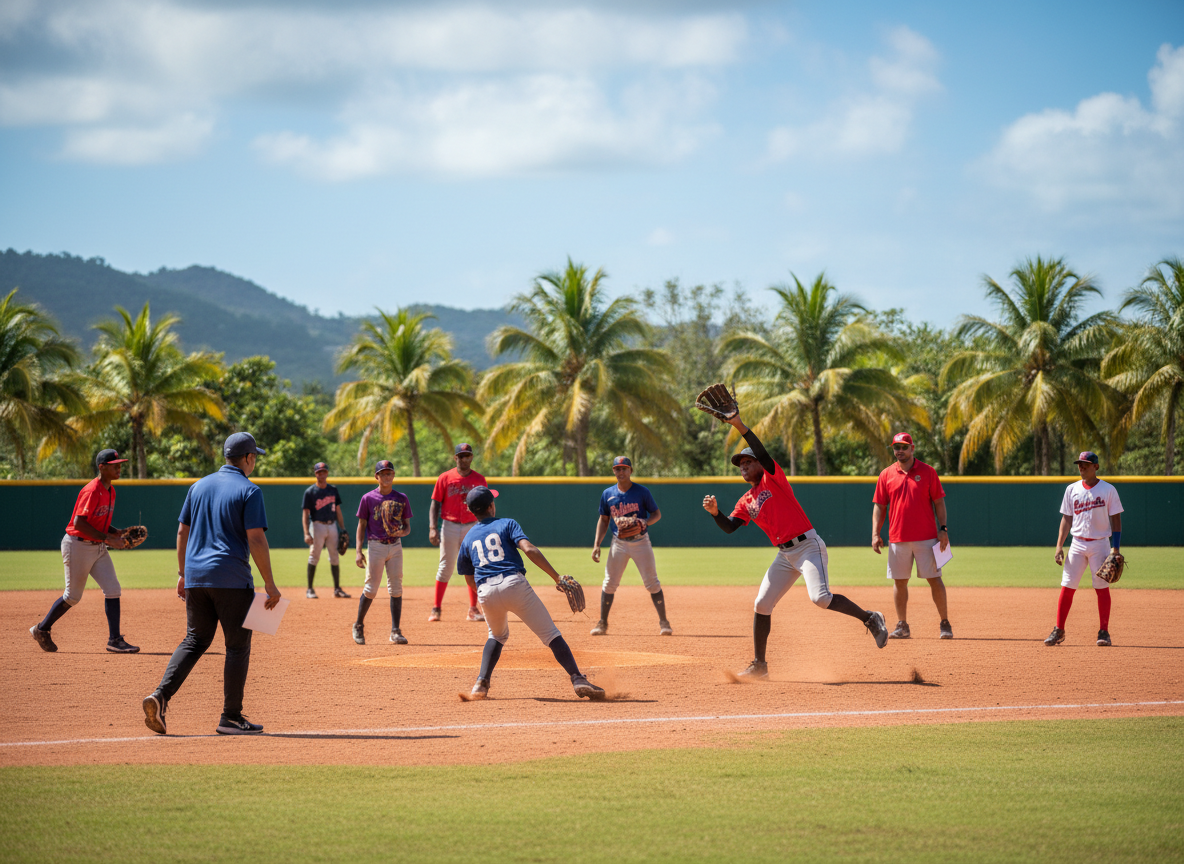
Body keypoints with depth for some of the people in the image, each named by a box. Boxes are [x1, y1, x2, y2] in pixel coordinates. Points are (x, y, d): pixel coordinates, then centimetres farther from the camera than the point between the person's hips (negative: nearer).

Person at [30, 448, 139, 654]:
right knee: (72, 596, 4)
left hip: (98, 548, 8)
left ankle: (114, 640, -1)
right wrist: (107, 538, -26)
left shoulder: (110, 491, 9)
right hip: (78, 546, -8)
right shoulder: (92, 491, -20)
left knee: (113, 590, -3)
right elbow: (79, 523, -26)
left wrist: (118, 533, 2)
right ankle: (41, 629, 23)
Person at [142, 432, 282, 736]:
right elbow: (256, 540, -13)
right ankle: (231, 717, 5)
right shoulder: (249, 491, -7)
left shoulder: (199, 486, 12)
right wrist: (270, 584, -10)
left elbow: (182, 532, 14)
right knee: (237, 646, 4)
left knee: (195, 640, 13)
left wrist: (182, 574, 21)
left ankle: (161, 695, -7)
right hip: (231, 578, -6)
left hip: (196, 576, 6)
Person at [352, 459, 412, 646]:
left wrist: (402, 532, -14)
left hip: (396, 546, 3)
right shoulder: (368, 498, -1)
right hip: (376, 546, -3)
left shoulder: (401, 498, 7)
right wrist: (358, 551, -7)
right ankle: (358, 626, 15)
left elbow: (407, 526, 10)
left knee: (396, 588, 1)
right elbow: (362, 525, 1)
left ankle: (395, 631, 4)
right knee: (371, 588, -3)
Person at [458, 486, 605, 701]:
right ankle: (578, 679, -17)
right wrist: (557, 577, -10)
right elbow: (529, 549, -5)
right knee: (551, 634, -3)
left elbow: (470, 580, 26)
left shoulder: (468, 539, 23)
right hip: (513, 584, -4)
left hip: (485, 593, 4)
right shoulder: (507, 524, 12)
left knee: (497, 636, 30)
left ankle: (481, 683, 14)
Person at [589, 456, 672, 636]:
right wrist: (596, 544, 3)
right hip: (618, 543, 2)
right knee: (609, 583, 0)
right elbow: (603, 520, 12)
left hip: (641, 542, -2)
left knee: (652, 583, -4)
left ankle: (663, 622, 4)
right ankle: (602, 623, 10)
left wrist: (646, 522, -21)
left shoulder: (642, 491, -4)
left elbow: (657, 513, 2)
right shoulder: (608, 494, 5)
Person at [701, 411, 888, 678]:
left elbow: (763, 453, -19)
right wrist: (715, 512, -13)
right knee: (762, 604, 4)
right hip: (785, 555, 8)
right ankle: (759, 665, 12)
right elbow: (729, 527, 5)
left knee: (821, 598, -25)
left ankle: (870, 618, -5)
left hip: (808, 546, -8)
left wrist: (740, 426, -28)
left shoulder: (773, 480, -2)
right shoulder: (746, 501, 16)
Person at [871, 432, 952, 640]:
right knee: (899, 581, 4)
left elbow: (939, 501, 3)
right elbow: (879, 506, 8)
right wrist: (875, 534, -1)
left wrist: (943, 529, -6)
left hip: (926, 537, -2)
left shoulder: (927, 472, 2)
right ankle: (902, 626, 12)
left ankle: (944, 623, 6)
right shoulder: (886, 475, 7)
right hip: (898, 538, 2)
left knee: (934, 580, -2)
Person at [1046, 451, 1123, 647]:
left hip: (1100, 544, -3)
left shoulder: (1108, 490, -2)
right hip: (1078, 544, 3)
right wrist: (1059, 546, 1)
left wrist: (1115, 548, -10)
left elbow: (1116, 520, -1)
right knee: (1067, 587, -1)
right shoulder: (1072, 490, 7)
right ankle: (1058, 631, 5)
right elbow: (1066, 519, 10)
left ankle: (1103, 632, 4)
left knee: (1102, 588, -2)